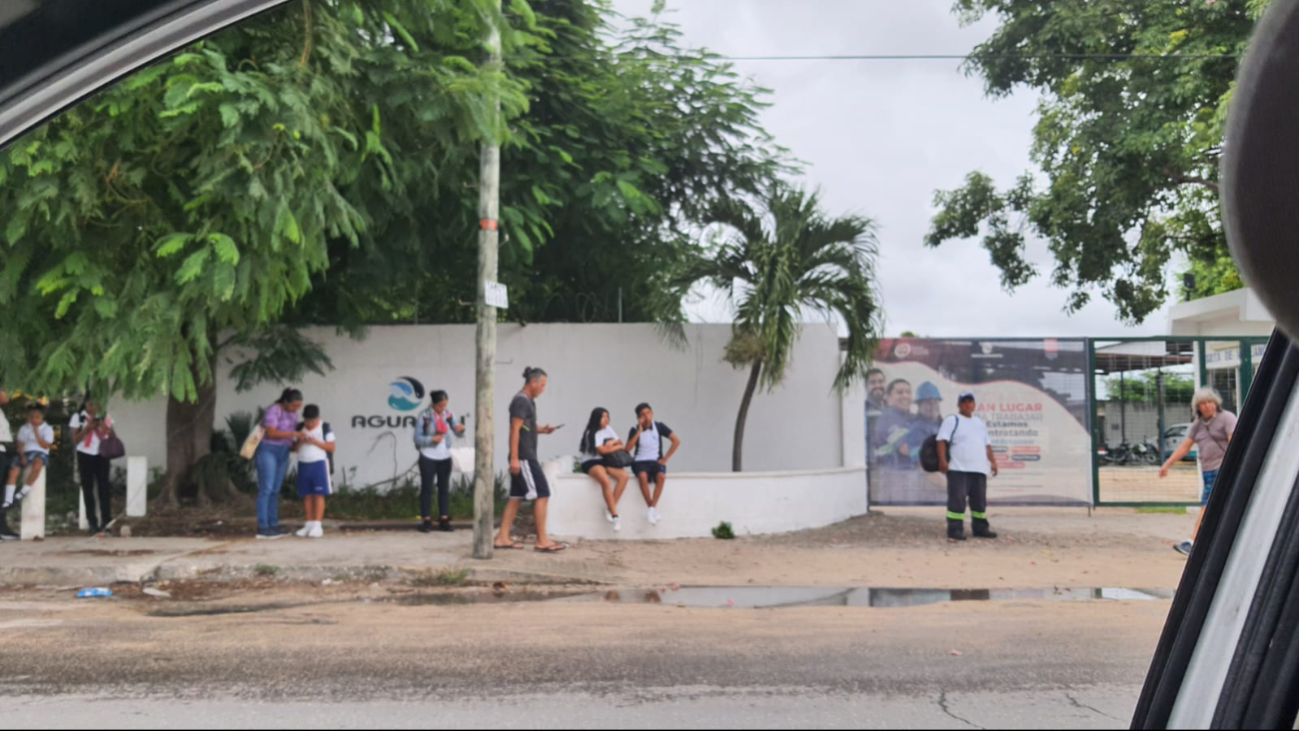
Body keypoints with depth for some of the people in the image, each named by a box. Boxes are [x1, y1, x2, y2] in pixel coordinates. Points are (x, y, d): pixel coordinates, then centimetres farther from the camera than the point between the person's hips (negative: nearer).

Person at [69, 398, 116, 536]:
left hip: (101, 455, 1)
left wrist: (106, 429, -10)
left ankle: (106, 522, -5)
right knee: (88, 489, 3)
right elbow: (75, 439, -2)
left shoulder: (105, 417, 8)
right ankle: (93, 524, 7)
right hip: (85, 455, 0)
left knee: (104, 488, -6)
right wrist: (87, 428, -16)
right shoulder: (78, 417, 2)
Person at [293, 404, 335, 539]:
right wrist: (299, 441, -9)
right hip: (303, 464, 5)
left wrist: (316, 442, -16)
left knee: (319, 494, -7)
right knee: (306, 495, 5)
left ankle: (318, 525, -7)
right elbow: (294, 448, 12)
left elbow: (331, 447, -5)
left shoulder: (325, 428, -2)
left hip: (319, 463, -5)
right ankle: (309, 524, 12)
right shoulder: (300, 428, 10)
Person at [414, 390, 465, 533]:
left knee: (444, 488, 7)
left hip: (445, 457, 4)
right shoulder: (424, 417, -9)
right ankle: (426, 520, 8)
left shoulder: (449, 415, 1)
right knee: (427, 488, 3)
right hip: (428, 457, -3)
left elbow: (457, 432, -3)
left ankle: (444, 520, 13)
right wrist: (431, 439, -23)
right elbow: (417, 438, -8)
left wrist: (460, 429, -25)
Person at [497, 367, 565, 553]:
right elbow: (515, 430, -18)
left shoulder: (528, 401, 18)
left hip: (526, 457, 10)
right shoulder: (521, 401, -12)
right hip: (523, 458, -10)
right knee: (542, 495, -8)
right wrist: (514, 458, -23)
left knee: (516, 497, 10)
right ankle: (542, 541, -5)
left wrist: (542, 430, 8)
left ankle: (503, 538, 13)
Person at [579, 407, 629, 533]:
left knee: (624, 476, -23)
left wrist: (612, 443, -10)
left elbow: (620, 443, 11)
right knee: (606, 481, -35)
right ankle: (615, 516, -29)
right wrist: (616, 446, -1)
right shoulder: (591, 433, -6)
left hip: (606, 461, 6)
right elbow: (603, 450, -15)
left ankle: (609, 508, -17)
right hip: (591, 462, -6)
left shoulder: (609, 429, 12)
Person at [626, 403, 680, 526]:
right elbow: (628, 449, -13)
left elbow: (677, 441, -2)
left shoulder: (659, 426, 0)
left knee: (661, 476, -34)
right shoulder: (635, 430, 0)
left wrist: (666, 458, -8)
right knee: (643, 476, -36)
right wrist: (639, 431, -15)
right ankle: (654, 509, -25)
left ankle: (652, 509, -29)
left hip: (656, 461, 1)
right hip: (640, 461, -1)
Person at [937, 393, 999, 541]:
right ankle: (955, 530, -6)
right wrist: (943, 460, -19)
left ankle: (980, 528, 19)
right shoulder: (952, 421, 1)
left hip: (979, 469, 6)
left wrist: (993, 462, 15)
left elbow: (987, 445, 25)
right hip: (958, 469, -6)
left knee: (980, 499, 10)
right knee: (957, 499, -9)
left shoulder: (980, 423, 22)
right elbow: (942, 441, -9)